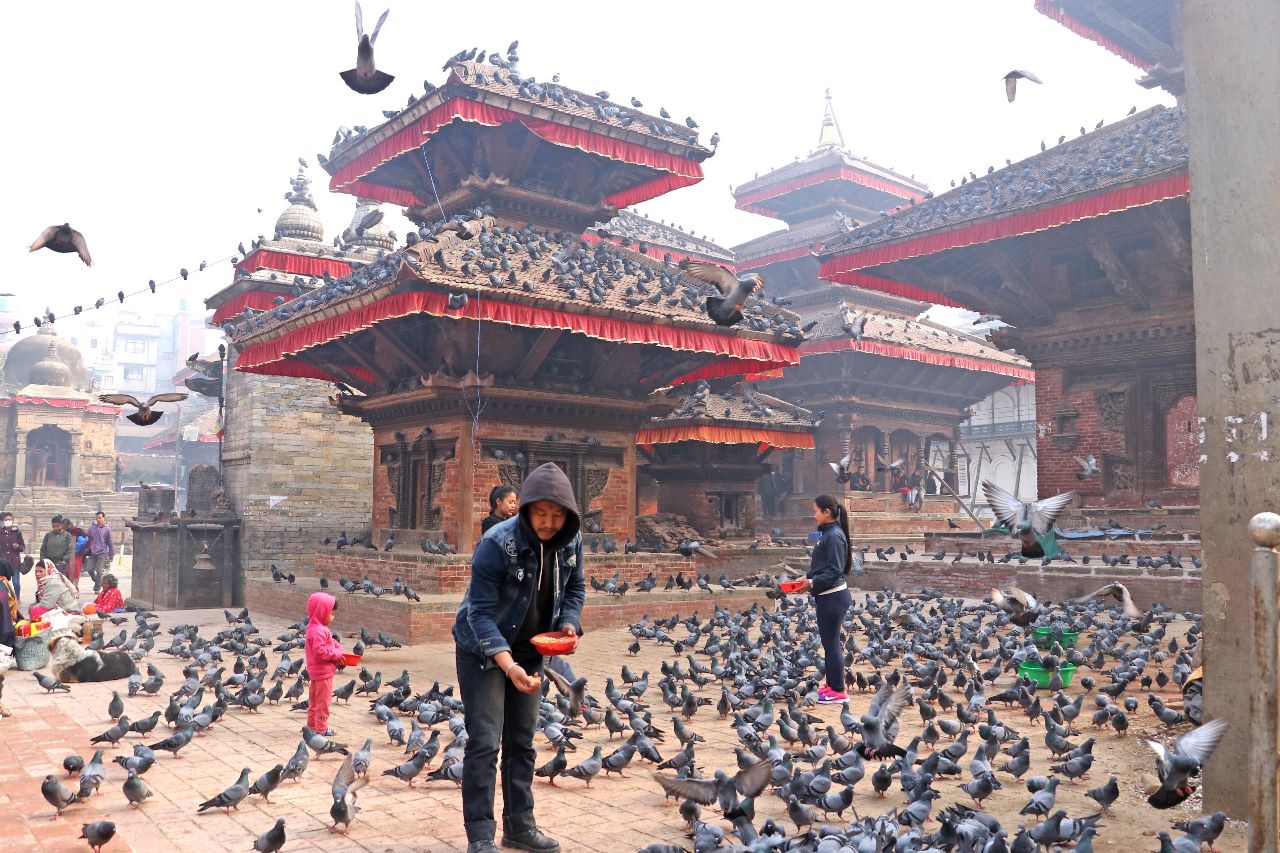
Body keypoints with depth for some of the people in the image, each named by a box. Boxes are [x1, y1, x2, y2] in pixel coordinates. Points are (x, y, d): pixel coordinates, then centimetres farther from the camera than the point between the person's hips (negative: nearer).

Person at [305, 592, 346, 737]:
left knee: (314, 699, 21)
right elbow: (319, 651, -31)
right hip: (323, 671, -11)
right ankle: (321, 727, 6)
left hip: (316, 671, 11)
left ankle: (312, 723, 32)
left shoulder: (314, 628, 10)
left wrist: (335, 645, 0)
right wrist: (336, 654, -21)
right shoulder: (319, 631, -24)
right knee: (323, 700, -1)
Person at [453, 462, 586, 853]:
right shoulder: (497, 543, -28)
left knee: (522, 741, 13)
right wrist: (508, 665, -41)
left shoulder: (570, 542, -11)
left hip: (529, 650, 6)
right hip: (482, 650, -6)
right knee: (485, 742, -8)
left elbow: (575, 587, 6)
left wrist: (569, 624, -14)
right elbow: (481, 612, -29)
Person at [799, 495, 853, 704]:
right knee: (829, 642, 16)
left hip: (833, 597, -10)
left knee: (831, 643, -3)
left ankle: (838, 691, 4)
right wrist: (809, 579, 8)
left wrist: (813, 582, -24)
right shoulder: (827, 533, 13)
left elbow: (834, 570, -21)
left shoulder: (834, 535, -16)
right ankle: (831, 684, 25)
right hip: (827, 596, 10)